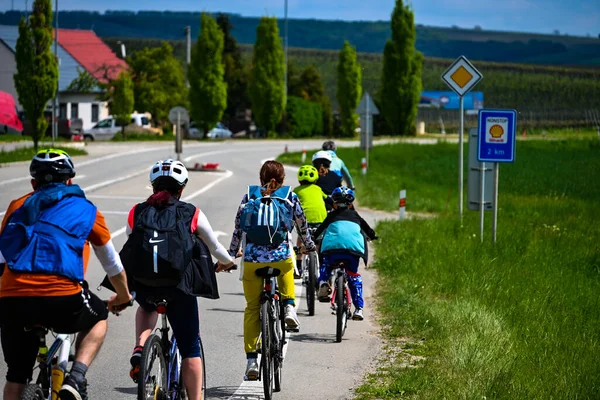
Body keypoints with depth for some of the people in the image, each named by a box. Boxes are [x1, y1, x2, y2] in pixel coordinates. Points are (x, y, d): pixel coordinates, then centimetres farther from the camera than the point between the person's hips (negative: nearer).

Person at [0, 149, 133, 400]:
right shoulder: (85, 210, 18)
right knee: (98, 318, 30)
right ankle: (76, 379, 9)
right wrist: (123, 297, 48)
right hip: (63, 299, -2)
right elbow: (112, 264, 29)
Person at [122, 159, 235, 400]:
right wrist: (227, 262, 41)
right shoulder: (192, 214, 5)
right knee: (190, 348, 12)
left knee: (147, 307, 37)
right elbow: (215, 248, 18)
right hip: (179, 286, -2)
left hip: (142, 285, 2)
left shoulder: (136, 213, 8)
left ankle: (140, 346, 12)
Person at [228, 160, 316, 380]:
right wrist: (309, 246, 36)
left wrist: (231, 254, 22)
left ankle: (251, 360, 10)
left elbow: (237, 229, 10)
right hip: (281, 258, -1)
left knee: (252, 309, 13)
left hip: (252, 260, 1)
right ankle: (289, 306, 18)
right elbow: (302, 224, 18)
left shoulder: (249, 197, 8)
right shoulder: (290, 197, 6)